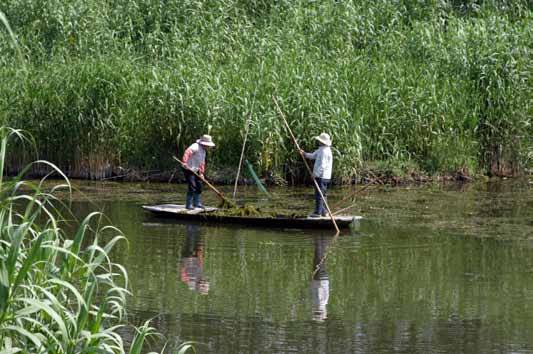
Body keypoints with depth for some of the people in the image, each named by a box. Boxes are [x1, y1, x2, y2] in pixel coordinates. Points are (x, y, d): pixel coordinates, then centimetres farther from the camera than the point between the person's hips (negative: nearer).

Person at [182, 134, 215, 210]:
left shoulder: (203, 150, 12)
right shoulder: (196, 147, -20)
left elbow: (202, 163, 19)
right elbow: (187, 152, -37)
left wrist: (201, 173, 10)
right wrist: (184, 162, -51)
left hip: (195, 170, 10)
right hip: (188, 169, -10)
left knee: (199, 186, 13)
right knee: (192, 187, -14)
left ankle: (197, 203, 26)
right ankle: (189, 205, -8)